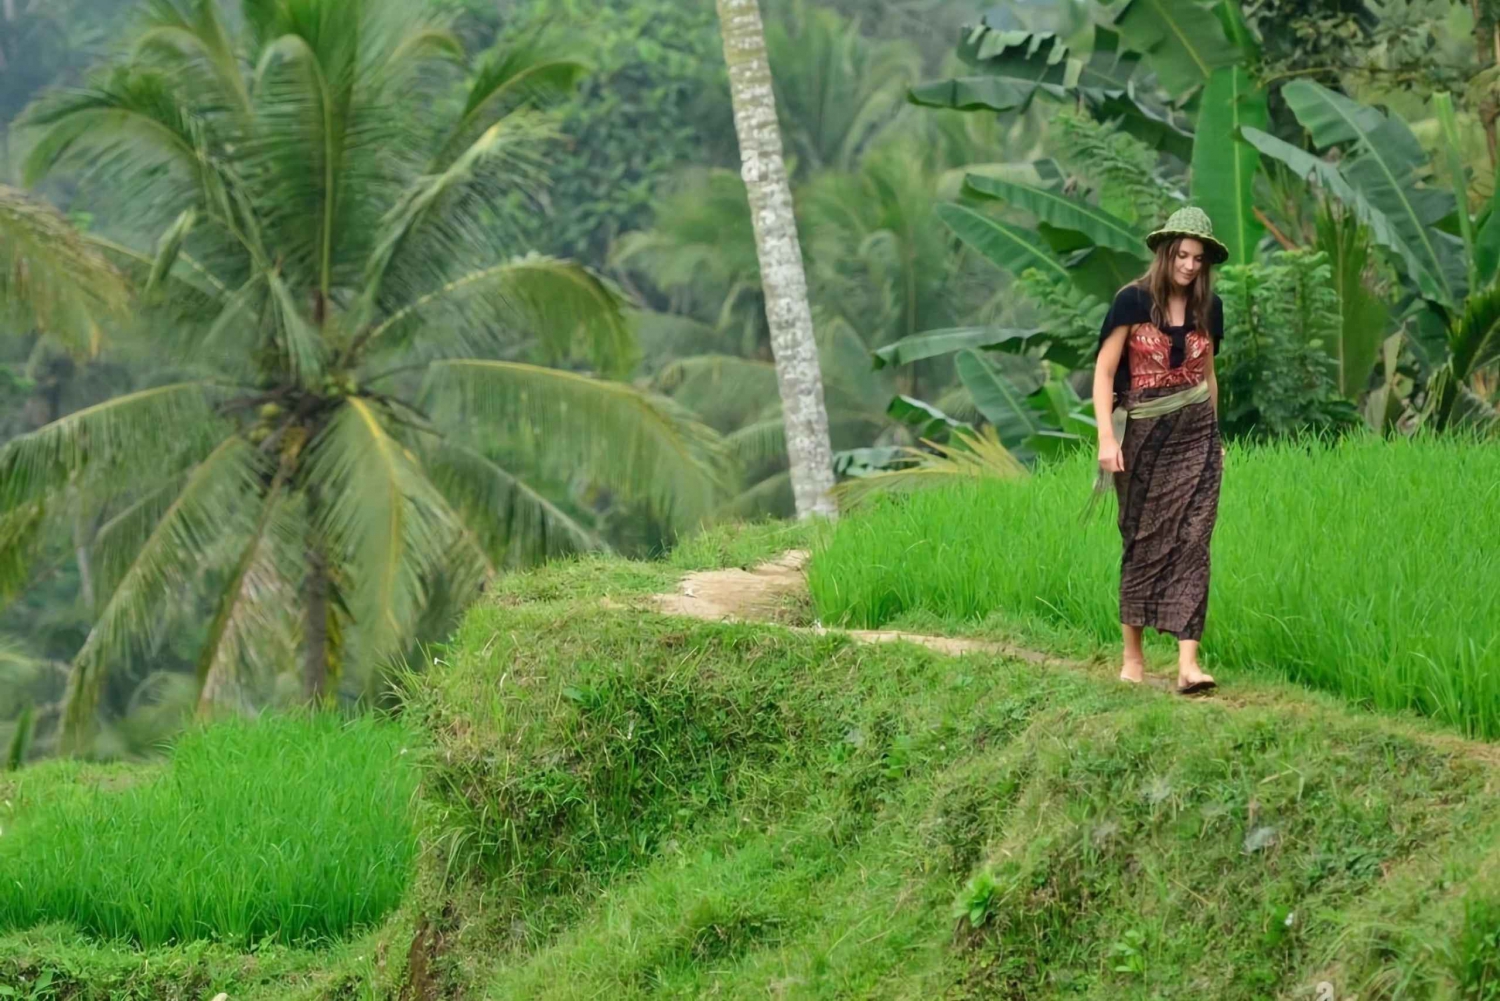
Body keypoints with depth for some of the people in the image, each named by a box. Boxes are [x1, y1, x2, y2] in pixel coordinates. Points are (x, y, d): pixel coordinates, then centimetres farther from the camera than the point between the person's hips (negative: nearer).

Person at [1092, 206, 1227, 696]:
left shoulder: (1208, 307, 6)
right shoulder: (1134, 301, -7)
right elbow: (1104, 371, -8)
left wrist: (1214, 436, 22)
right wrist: (1107, 437, -16)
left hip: (1195, 435, 3)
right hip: (1143, 433, -3)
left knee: (1191, 541, -7)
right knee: (1144, 541, 4)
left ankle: (1188, 663, -13)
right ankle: (1133, 656, 15)